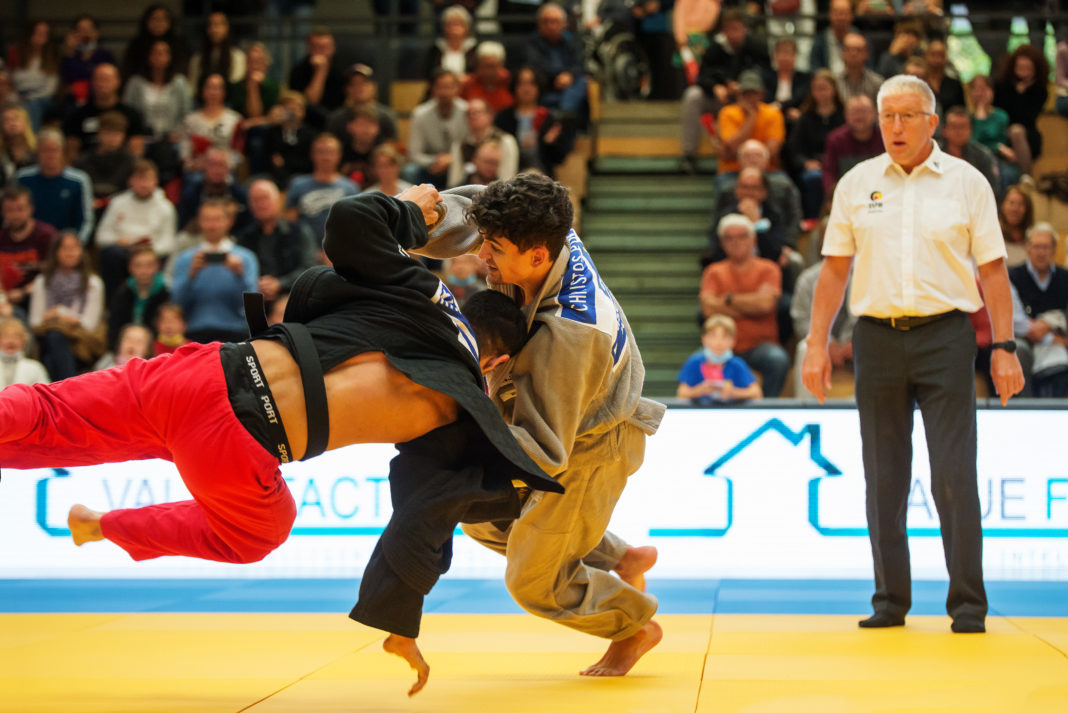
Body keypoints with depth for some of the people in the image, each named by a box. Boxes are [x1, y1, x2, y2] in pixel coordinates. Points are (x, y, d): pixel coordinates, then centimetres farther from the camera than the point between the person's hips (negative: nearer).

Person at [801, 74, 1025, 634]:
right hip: (877, 336, 2)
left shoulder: (967, 183, 4)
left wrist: (1004, 347, -2)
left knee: (954, 476, -7)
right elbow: (834, 270, 12)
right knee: (884, 479, 6)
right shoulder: (856, 185, 9)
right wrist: (816, 345, 5)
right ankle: (890, 599, 14)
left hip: (945, 336, -2)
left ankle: (968, 603, 0)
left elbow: (992, 270, 5)